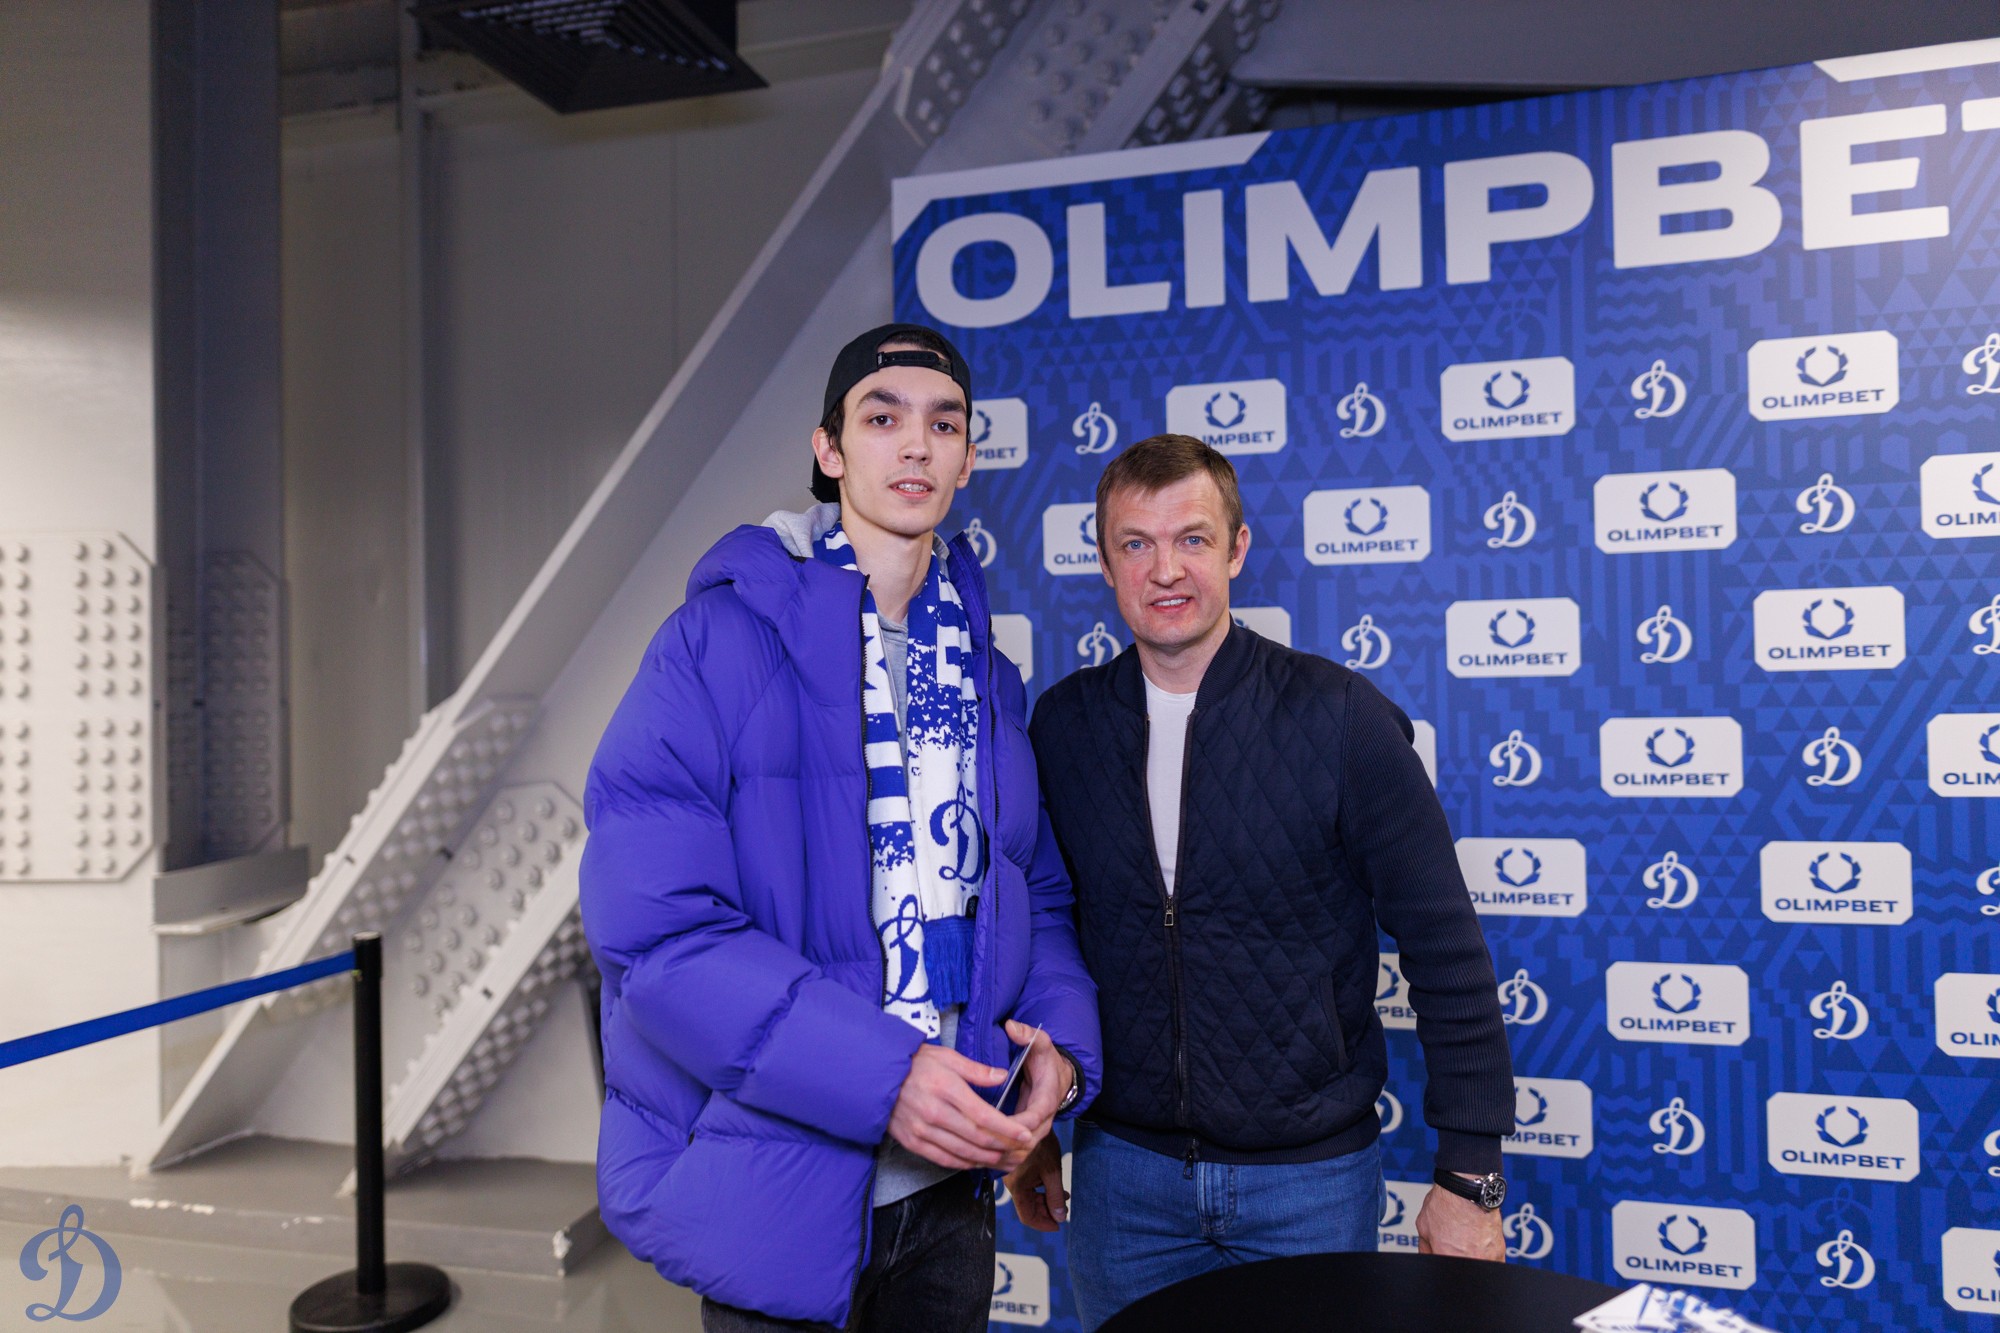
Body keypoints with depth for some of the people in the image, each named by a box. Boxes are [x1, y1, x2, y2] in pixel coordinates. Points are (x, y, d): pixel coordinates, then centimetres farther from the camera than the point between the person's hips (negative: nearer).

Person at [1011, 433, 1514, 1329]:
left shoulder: (1338, 717, -12)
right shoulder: (1063, 724, -3)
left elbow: (1445, 952, -9)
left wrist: (1470, 1174, -8)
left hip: (1310, 1176, -2)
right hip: (1123, 1170, 3)